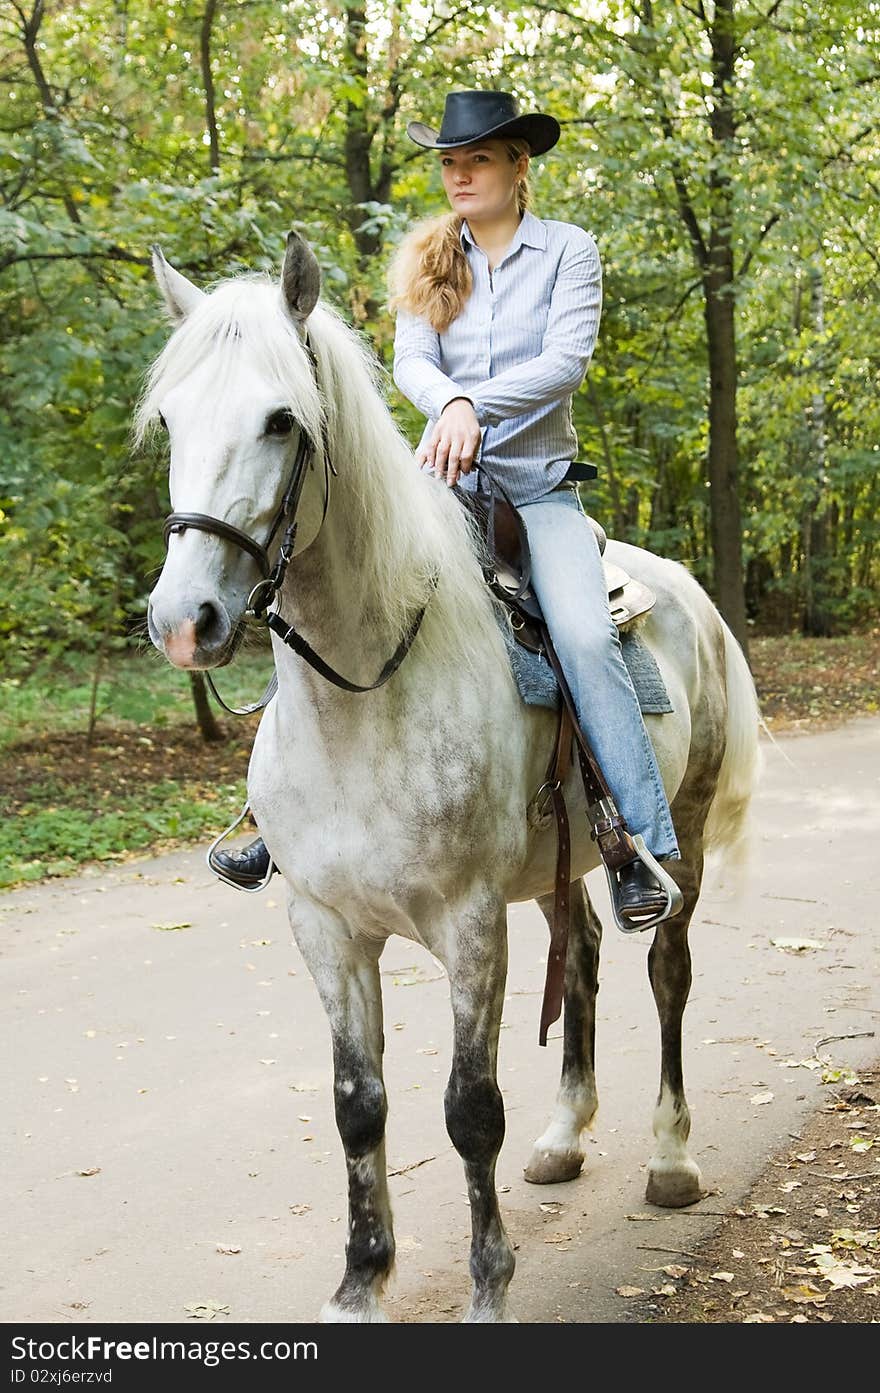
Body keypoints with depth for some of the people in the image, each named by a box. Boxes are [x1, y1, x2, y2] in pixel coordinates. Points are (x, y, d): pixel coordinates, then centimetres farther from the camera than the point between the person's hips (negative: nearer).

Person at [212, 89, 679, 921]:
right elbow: (410, 362, -5)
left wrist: (475, 407, -22)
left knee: (585, 637, -25)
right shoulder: (427, 261, 9)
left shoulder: (569, 250, 2)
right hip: (441, 481, 3)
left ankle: (644, 848, -22)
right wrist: (451, 402, -27)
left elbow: (566, 362, -11)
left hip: (539, 486, -3)